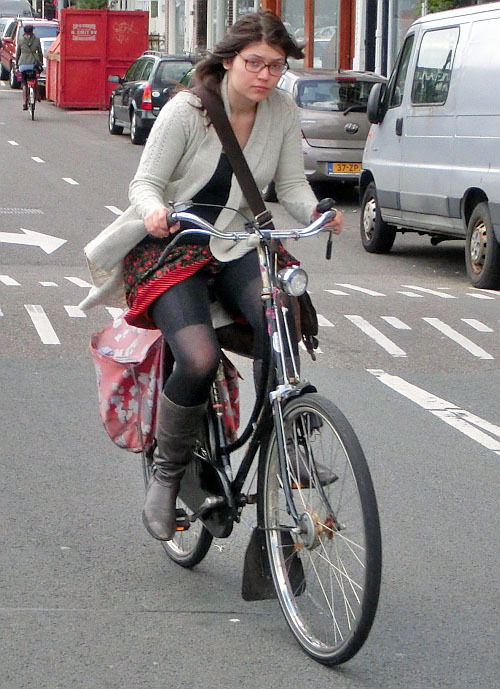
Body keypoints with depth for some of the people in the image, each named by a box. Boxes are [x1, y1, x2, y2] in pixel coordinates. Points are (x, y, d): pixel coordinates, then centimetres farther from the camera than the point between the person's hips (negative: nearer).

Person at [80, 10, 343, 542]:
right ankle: (167, 474, -4)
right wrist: (154, 210, -34)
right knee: (199, 359, -27)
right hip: (171, 248, -4)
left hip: (238, 247, 4)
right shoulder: (186, 110, -14)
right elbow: (145, 182, -11)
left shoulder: (282, 112, -2)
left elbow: (291, 185, 2)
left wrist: (315, 213, -21)